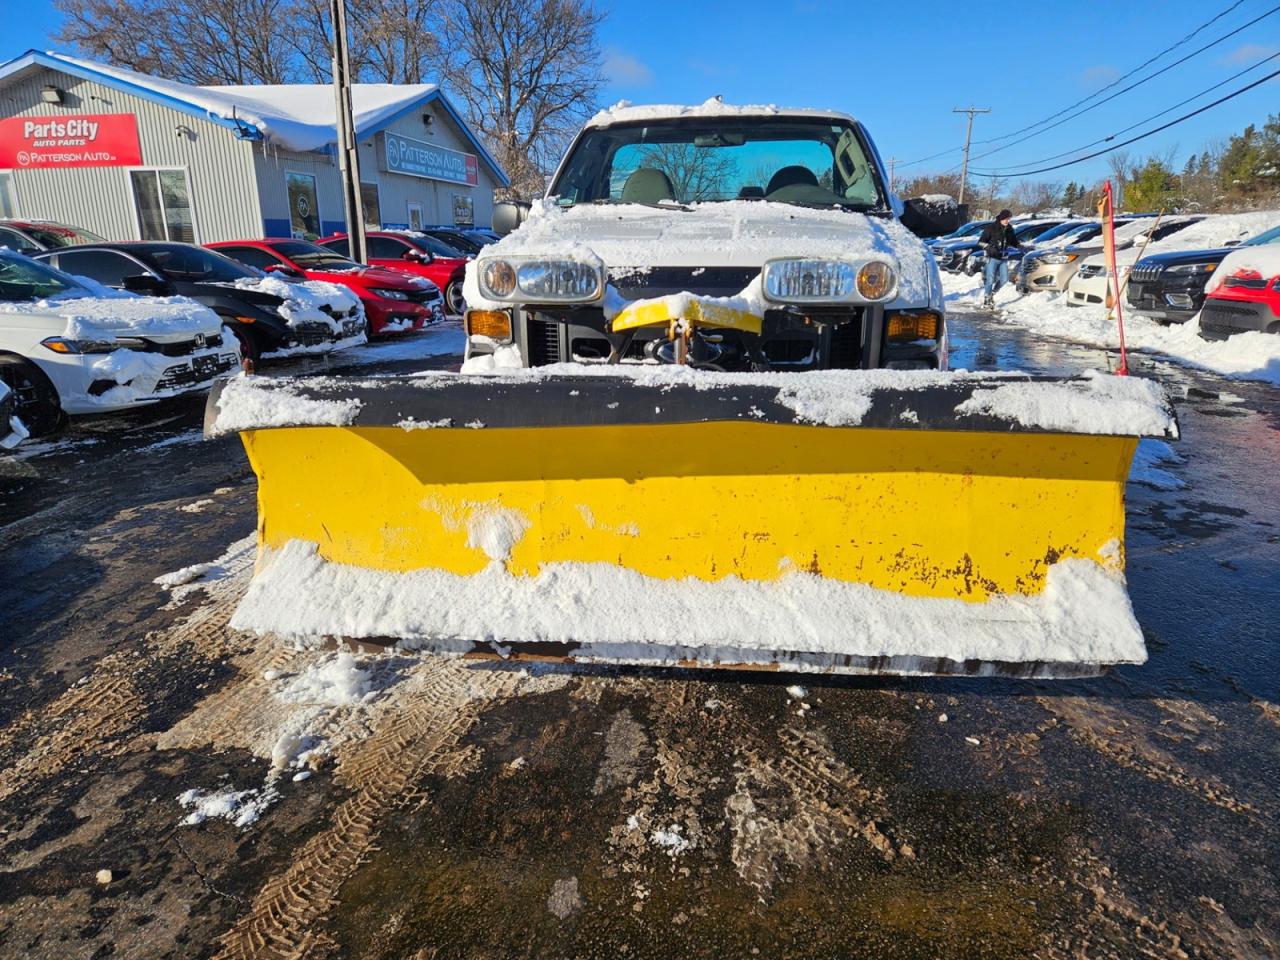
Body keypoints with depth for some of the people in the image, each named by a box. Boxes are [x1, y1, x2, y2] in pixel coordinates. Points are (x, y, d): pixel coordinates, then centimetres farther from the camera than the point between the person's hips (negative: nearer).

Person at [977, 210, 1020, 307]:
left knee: (1004, 279, 3)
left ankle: (992, 293, 25)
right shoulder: (991, 228, -9)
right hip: (992, 258, -6)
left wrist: (1020, 246, -2)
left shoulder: (1009, 229, 8)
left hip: (1003, 258, 6)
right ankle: (986, 298, 4)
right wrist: (989, 247, -27)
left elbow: (1013, 242, 18)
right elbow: (981, 242, -10)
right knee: (990, 279, -9)